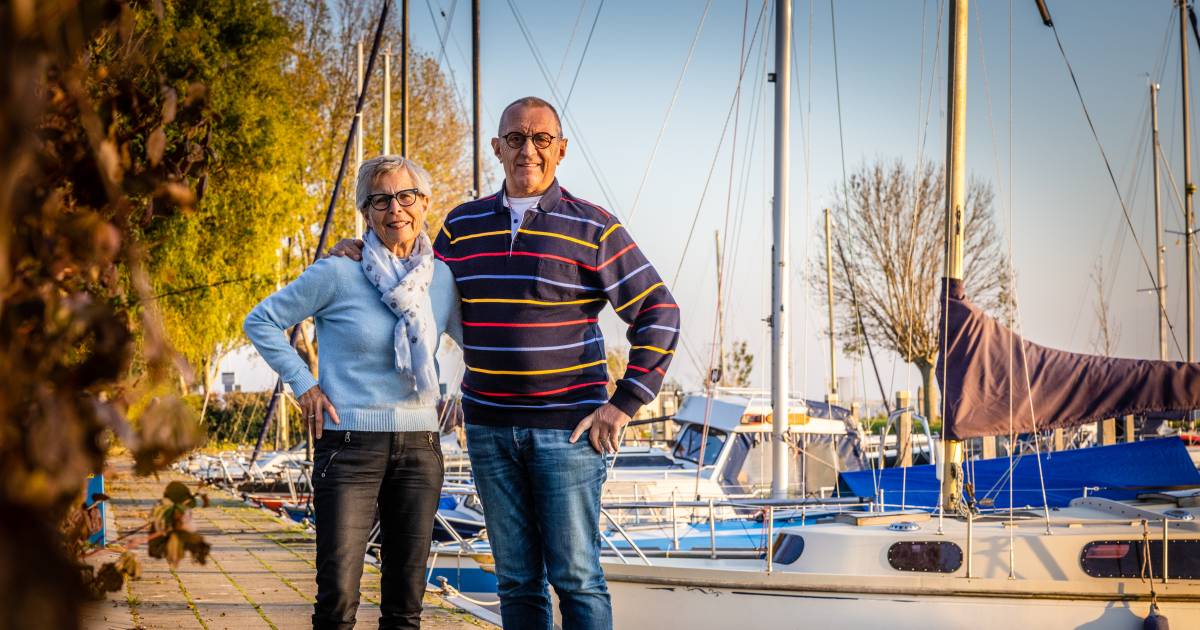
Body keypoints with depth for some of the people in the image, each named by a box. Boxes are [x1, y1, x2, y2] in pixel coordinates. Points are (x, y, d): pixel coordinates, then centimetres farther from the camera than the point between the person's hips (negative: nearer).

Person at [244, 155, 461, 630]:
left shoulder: (442, 279, 6)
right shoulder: (338, 274, -6)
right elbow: (261, 322, 2)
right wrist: (303, 384, -4)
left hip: (420, 447, 4)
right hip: (350, 444, -4)